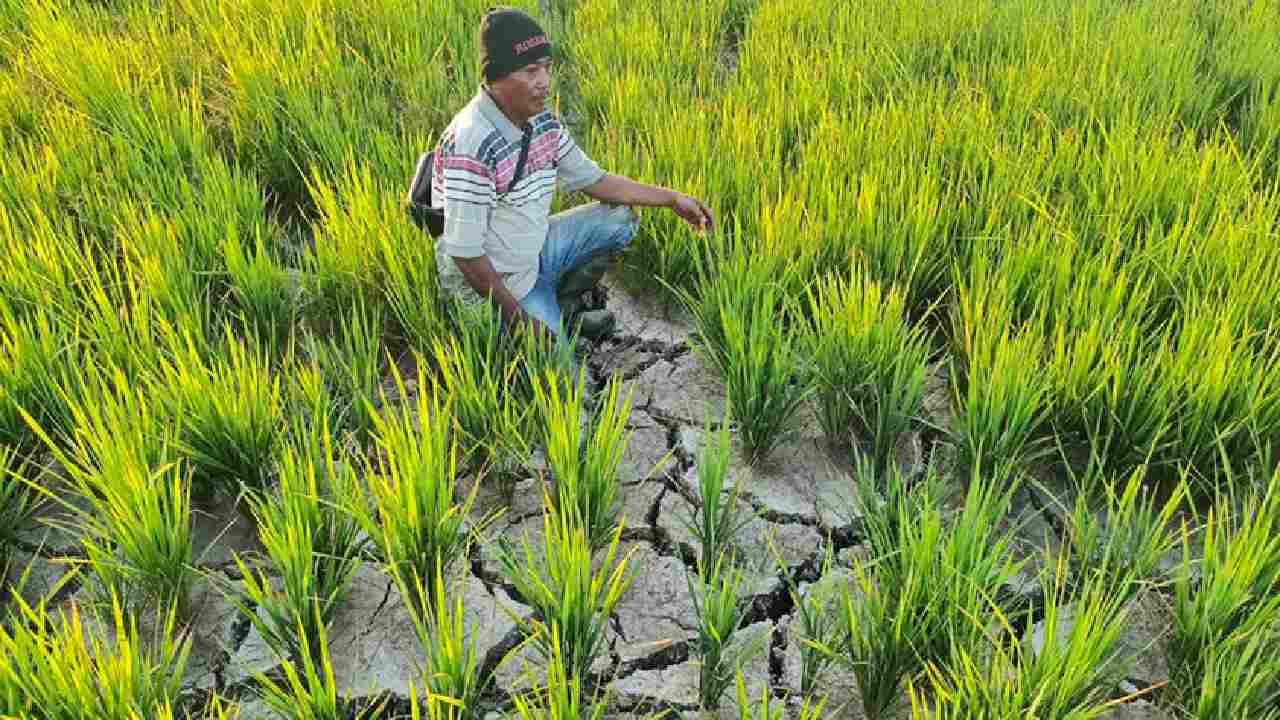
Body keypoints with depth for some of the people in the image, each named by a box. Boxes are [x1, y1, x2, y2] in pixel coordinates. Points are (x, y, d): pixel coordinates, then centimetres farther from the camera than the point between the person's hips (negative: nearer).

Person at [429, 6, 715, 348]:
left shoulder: (543, 122, -3)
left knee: (620, 218, 8)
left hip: (534, 254, 8)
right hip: (492, 285, -8)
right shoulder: (471, 145, -30)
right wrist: (514, 314, -20)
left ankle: (555, 306, 14)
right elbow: (465, 252, -27)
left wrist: (672, 198, 5)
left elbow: (592, 179, 10)